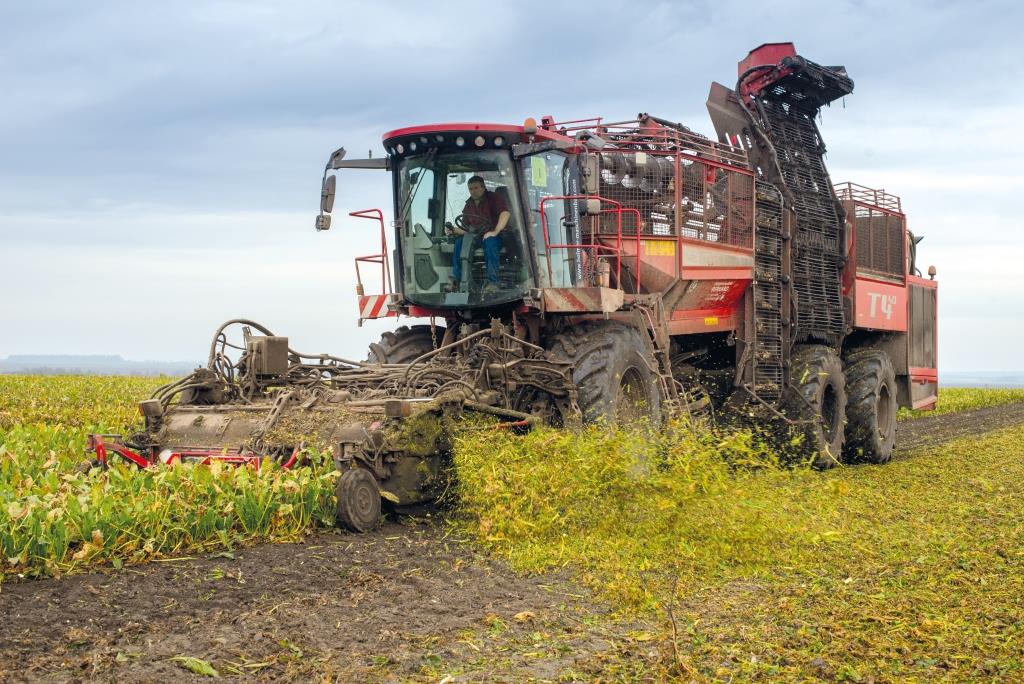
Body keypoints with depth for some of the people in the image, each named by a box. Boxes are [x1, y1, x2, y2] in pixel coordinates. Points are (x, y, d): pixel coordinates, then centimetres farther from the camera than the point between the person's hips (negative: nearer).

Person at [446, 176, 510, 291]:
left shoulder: (494, 198, -2)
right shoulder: (468, 205, 16)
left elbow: (505, 213, -20)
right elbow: (466, 229, 16)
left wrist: (495, 232, -29)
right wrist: (455, 230, -6)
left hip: (496, 235, -5)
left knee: (490, 241, -40)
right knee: (459, 241, -23)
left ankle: (492, 282, -42)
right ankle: (456, 280, -23)